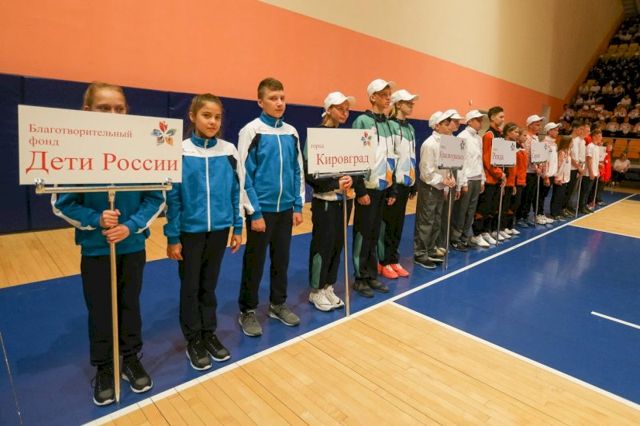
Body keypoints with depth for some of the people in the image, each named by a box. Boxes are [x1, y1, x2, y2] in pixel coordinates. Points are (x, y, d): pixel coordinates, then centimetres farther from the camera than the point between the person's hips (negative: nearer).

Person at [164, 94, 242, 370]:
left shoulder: (228, 151, -1)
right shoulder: (180, 152, -9)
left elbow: (235, 192, 4)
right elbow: (173, 197, -7)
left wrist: (237, 228, 4)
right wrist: (172, 237, -7)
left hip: (219, 229, 3)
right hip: (190, 230, -2)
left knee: (209, 285, 16)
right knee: (190, 287, 11)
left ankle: (209, 333, 33)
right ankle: (193, 340, 27)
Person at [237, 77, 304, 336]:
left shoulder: (291, 132, 7)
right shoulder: (251, 131, -7)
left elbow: (298, 170, 11)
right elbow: (244, 174, -10)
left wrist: (298, 205, 6)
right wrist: (254, 212, -13)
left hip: (285, 208, 5)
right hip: (261, 209, -4)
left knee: (282, 259, 15)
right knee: (254, 263, 6)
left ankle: (278, 304, 32)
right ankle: (247, 311, 23)